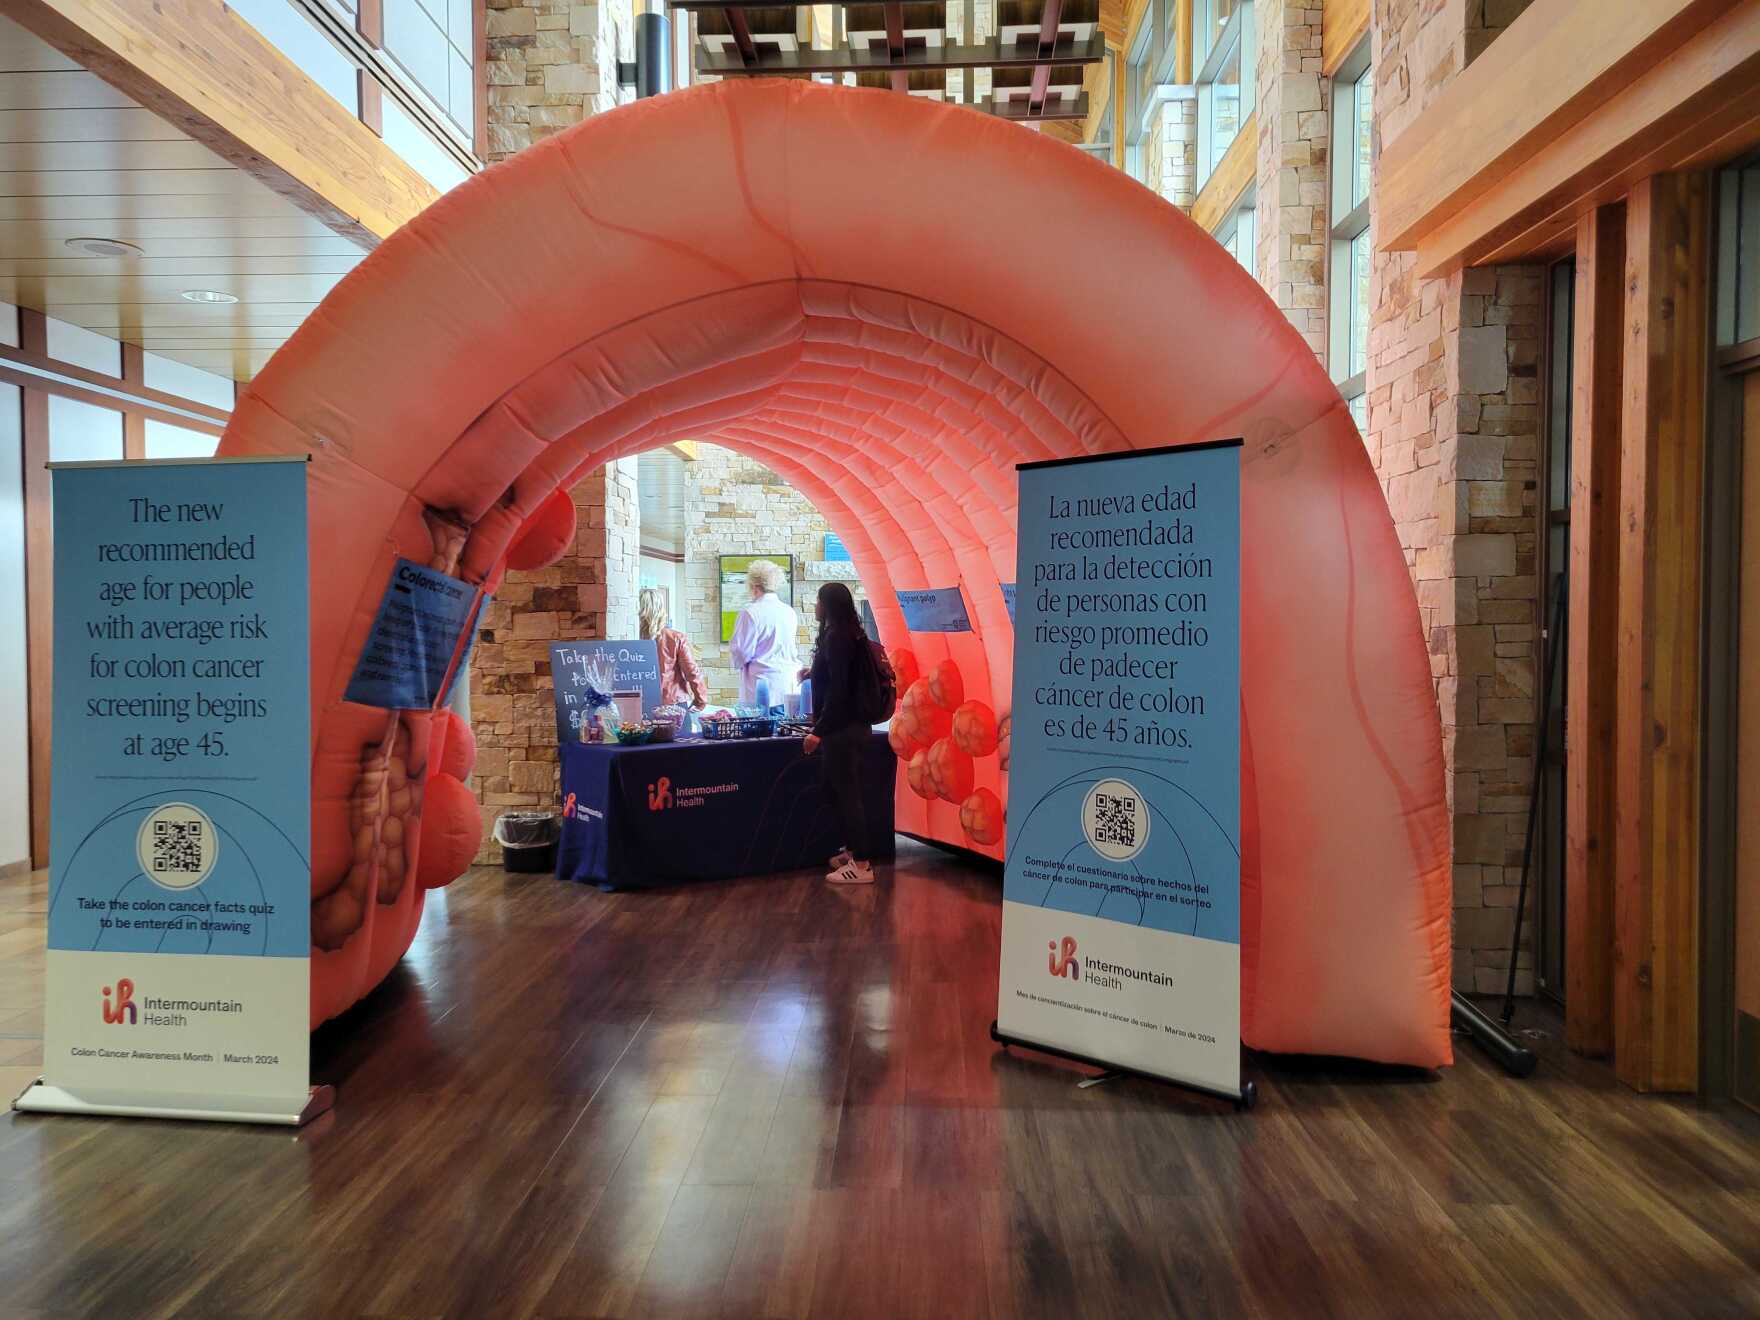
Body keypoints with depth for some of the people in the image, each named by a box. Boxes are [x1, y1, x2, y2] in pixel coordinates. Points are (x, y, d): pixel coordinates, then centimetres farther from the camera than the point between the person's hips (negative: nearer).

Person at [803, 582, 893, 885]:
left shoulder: (837, 637, -16)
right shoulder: (848, 635, 13)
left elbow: (838, 689, -21)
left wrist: (819, 731, -21)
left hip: (843, 728, -10)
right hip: (851, 724, 10)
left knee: (846, 793, -5)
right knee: (840, 790, 17)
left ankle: (861, 865, 0)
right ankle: (854, 850, 26)